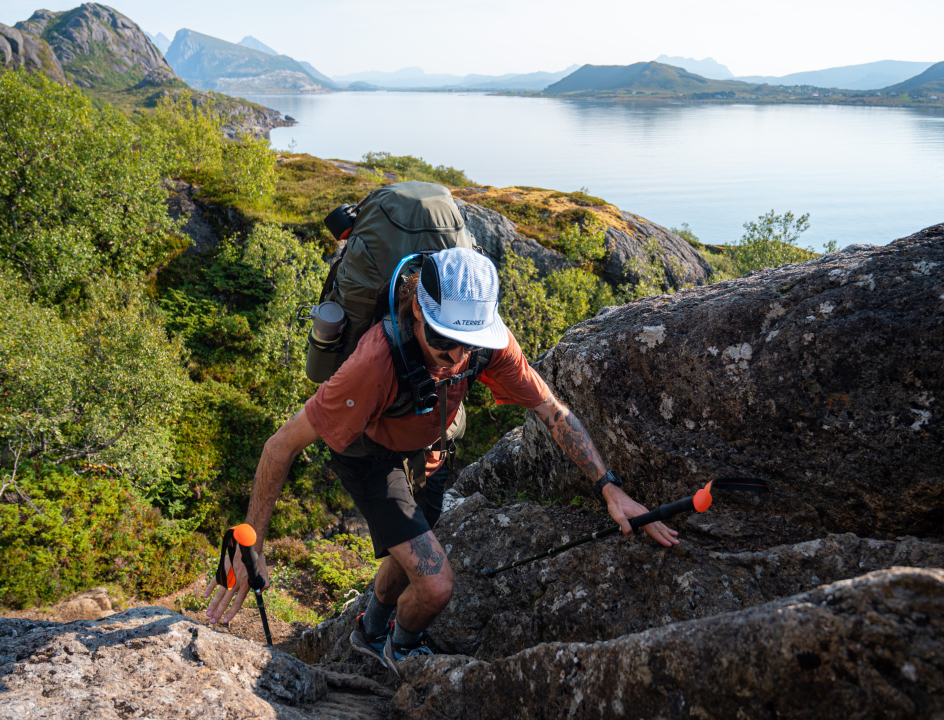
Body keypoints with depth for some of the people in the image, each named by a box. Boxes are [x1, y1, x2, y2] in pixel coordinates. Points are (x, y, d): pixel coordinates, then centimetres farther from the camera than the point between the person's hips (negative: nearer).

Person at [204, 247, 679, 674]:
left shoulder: (489, 340, -30)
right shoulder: (376, 362, -44)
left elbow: (554, 412, -20)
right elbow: (282, 445, -34)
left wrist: (610, 488, -29)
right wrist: (248, 546, -31)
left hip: (425, 444, 5)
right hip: (370, 451, -5)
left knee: (414, 552, 26)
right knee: (435, 583, -16)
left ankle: (370, 631, 59)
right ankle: (404, 649, 22)